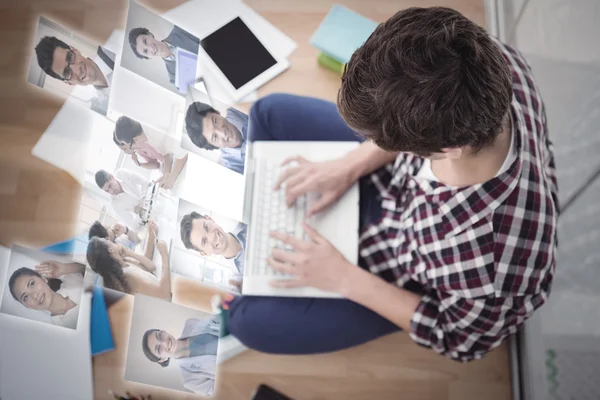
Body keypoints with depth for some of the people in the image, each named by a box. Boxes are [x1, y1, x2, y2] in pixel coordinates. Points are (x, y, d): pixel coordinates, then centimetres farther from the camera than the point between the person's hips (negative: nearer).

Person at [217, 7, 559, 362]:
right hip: (398, 173, 6)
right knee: (270, 112, 10)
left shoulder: (492, 261, -46)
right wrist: (352, 165, -15)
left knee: (251, 322, -4)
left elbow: (461, 340, -22)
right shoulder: (494, 57, -33)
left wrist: (345, 279, -19)